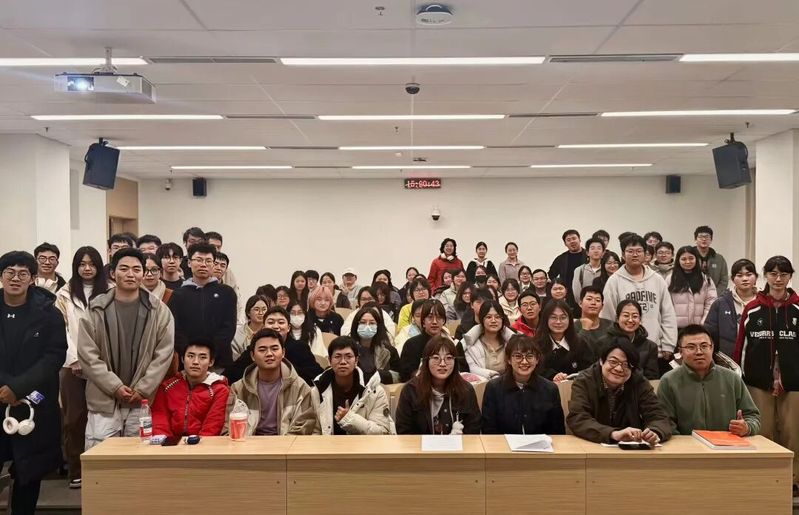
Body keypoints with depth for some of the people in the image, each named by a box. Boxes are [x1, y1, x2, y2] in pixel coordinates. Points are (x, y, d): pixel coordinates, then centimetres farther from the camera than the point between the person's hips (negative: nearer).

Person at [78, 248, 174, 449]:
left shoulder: (159, 310, 1)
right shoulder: (96, 309, 2)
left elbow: (164, 354, -2)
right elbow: (87, 355, -2)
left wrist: (141, 389, -8)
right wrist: (115, 387, -9)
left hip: (143, 401, 0)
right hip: (104, 401, 0)